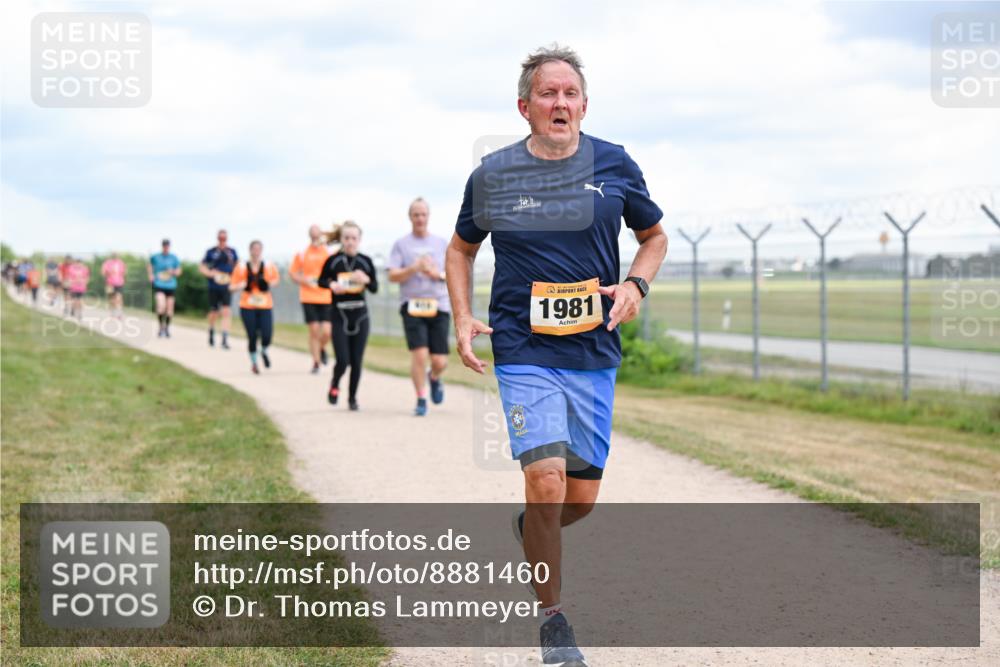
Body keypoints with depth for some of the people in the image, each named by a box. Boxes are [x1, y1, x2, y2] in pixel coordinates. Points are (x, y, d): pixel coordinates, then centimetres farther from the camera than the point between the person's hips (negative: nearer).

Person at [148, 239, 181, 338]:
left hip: (171, 286, 2)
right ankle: (161, 327, 0)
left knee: (169, 309, 6)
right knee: (161, 306, -19)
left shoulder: (174, 258, 3)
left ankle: (167, 327, 26)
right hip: (159, 286, -2)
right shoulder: (155, 257, 2)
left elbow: (178, 271, 9)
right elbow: (149, 265, 22)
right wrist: (150, 275, 8)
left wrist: (174, 272, -13)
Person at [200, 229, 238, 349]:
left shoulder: (232, 252, 7)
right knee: (214, 312, 9)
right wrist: (211, 273, -13)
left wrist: (233, 278, 2)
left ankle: (225, 339, -15)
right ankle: (211, 332, 38)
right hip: (214, 288, 0)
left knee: (226, 312, -12)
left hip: (227, 287, 0)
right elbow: (202, 267, 5)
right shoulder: (211, 252, 1)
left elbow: (238, 267, 18)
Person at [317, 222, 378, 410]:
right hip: (339, 315, -2)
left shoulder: (366, 262, 1)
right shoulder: (333, 261, -4)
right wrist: (332, 285, -12)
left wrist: (366, 280, -16)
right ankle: (335, 385, 22)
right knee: (343, 360, -9)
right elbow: (321, 280, 9)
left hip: (360, 315, 2)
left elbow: (375, 288, 5)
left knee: (356, 361, 4)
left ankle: (352, 396, 21)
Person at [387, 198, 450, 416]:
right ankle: (421, 400, 0)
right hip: (412, 306, -2)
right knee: (419, 353, -14)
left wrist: (438, 274, -8)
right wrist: (414, 268, -16)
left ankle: (434, 378, 33)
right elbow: (393, 276, -1)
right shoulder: (401, 244, 7)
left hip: (439, 306, 2)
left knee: (440, 361, -2)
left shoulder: (442, 243, 13)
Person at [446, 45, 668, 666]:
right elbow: (462, 248, 15)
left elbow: (655, 236, 16)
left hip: (595, 353, 2)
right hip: (524, 352, -2)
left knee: (583, 497, 6)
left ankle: (530, 531, 42)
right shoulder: (494, 174, 0)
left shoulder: (615, 166, 2)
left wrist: (636, 285, -3)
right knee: (546, 480, -17)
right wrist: (463, 319, 2)